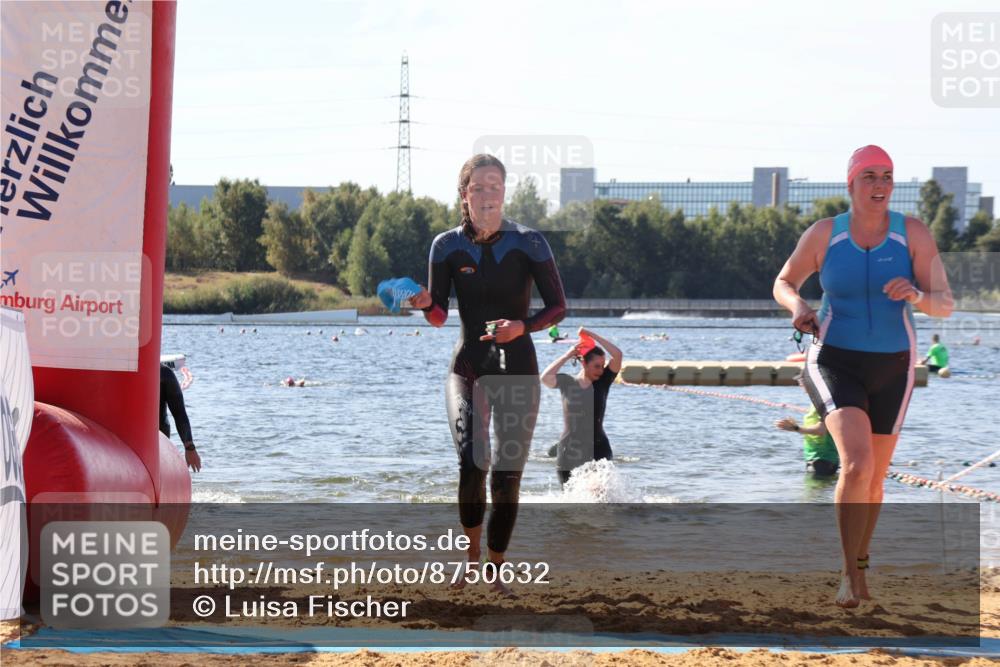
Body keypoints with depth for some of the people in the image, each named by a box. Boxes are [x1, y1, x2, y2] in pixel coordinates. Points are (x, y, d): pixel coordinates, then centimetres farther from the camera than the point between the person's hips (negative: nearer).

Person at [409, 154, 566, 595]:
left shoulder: (528, 243, -5)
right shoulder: (447, 246, 0)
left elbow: (558, 307, -2)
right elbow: (439, 317, 2)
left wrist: (523, 326, -21)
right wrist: (425, 304, -22)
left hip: (517, 368, 0)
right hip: (468, 366, 0)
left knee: (507, 476, 0)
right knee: (472, 462, -22)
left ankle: (495, 570, 15)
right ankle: (471, 555, -2)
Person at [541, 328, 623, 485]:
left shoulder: (602, 382, 1)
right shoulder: (566, 382, 1)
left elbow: (617, 355, -9)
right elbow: (545, 378, -18)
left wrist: (592, 335, -7)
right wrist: (567, 356, -12)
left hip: (597, 450, -1)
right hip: (569, 452, 1)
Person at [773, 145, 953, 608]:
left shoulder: (913, 234, -7)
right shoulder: (823, 235, -6)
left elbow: (945, 305, -9)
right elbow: (783, 283, 8)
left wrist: (917, 296, -32)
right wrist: (797, 305, -15)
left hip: (891, 367, 2)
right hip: (835, 362, -2)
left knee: (874, 478, 14)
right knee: (857, 464, -24)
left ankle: (859, 563, 40)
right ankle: (851, 573, -12)